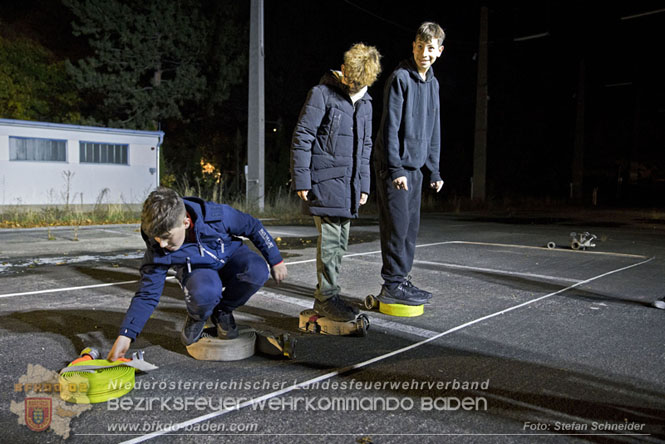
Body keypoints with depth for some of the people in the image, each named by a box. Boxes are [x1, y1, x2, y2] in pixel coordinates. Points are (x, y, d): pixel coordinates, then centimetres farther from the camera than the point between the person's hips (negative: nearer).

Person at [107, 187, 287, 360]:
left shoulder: (218, 215, -33)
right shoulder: (157, 249, -28)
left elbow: (253, 227, -14)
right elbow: (147, 294, -19)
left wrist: (276, 261, -6)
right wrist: (125, 335, -29)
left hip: (230, 254, 1)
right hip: (197, 270, -1)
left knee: (258, 272, -34)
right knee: (205, 293, -39)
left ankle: (223, 312, -3)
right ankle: (196, 319, 1)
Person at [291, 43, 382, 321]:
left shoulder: (365, 103, 16)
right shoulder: (322, 94, -6)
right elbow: (302, 138, -9)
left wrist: (363, 183, 16)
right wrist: (301, 179, -13)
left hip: (348, 183, 7)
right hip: (324, 180, -7)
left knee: (340, 241, 9)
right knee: (330, 238, -8)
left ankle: (324, 297, 19)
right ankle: (327, 298, 2)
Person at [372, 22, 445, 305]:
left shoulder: (432, 83, 15)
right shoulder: (400, 77, -9)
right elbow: (390, 126, -14)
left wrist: (433, 170, 15)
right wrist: (395, 168, -18)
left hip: (415, 167, 8)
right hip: (394, 166, -8)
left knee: (410, 226, 10)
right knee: (397, 225, -6)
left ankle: (402, 279, 19)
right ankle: (392, 285, 3)